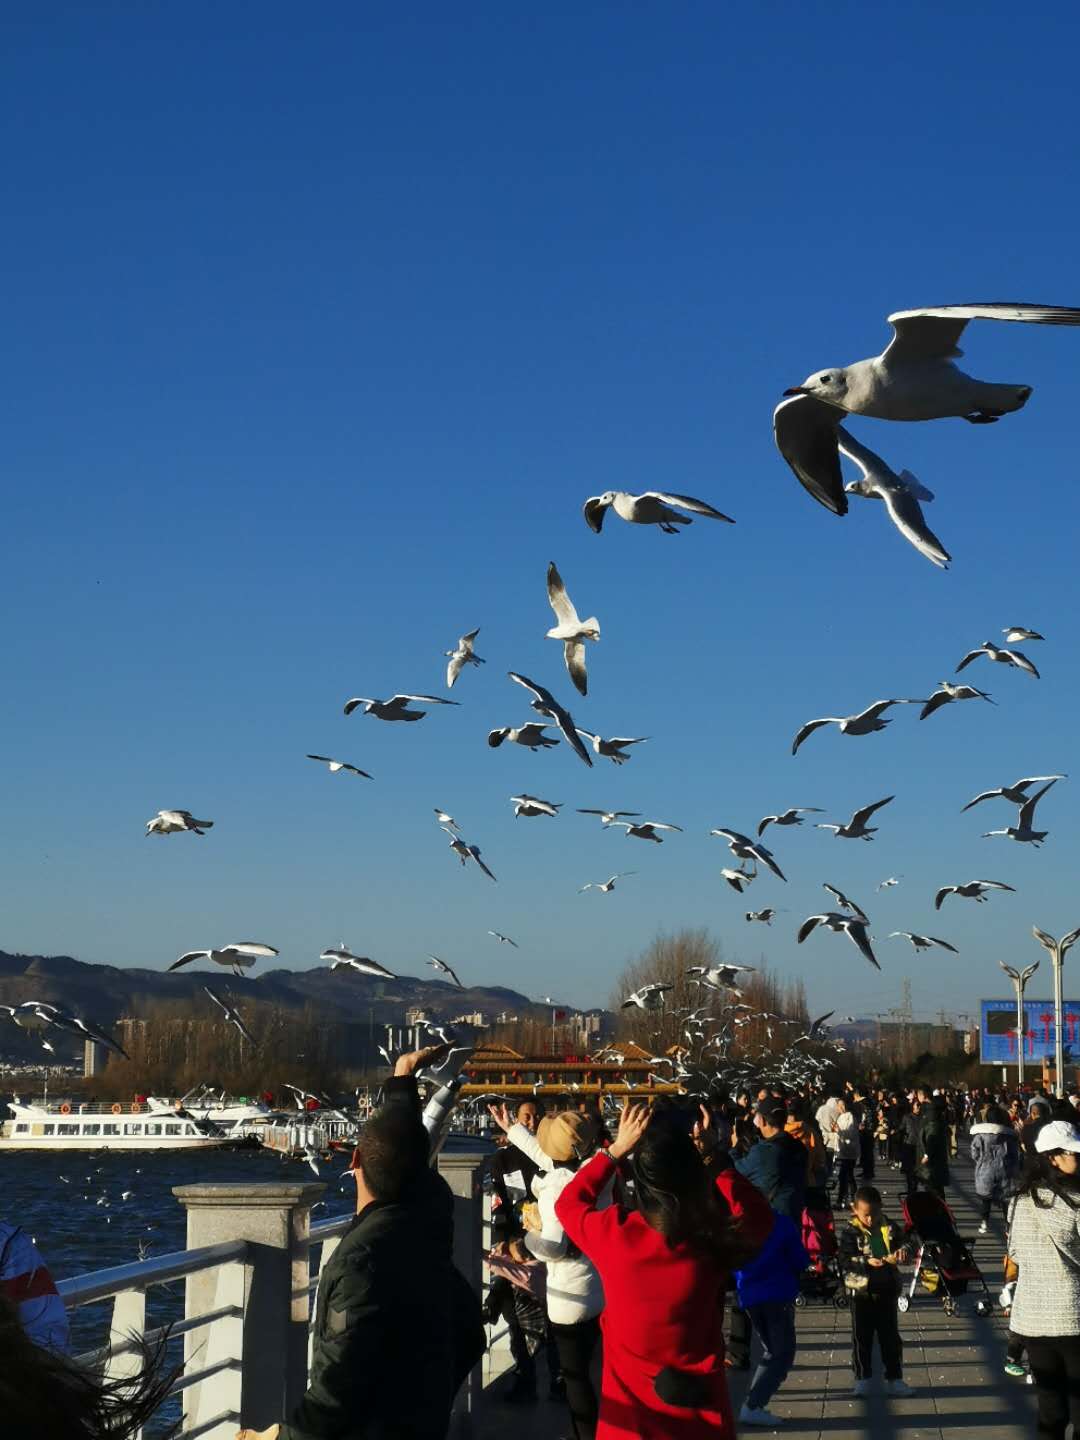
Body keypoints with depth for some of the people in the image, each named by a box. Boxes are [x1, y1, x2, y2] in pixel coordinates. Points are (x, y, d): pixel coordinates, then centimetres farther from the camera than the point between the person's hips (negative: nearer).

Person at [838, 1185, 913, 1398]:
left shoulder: (888, 1228, 1)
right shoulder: (851, 1232, -9)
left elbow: (900, 1245, 1)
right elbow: (845, 1260, -16)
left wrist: (901, 1252, -22)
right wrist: (867, 1262, -31)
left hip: (886, 1291, 3)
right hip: (861, 1292, -3)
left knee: (891, 1337, 10)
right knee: (862, 1337, 8)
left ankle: (894, 1378, 19)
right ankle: (862, 1379, 18)